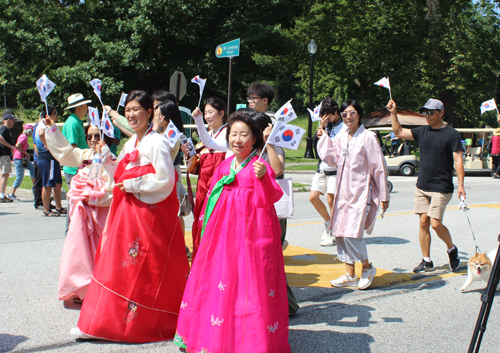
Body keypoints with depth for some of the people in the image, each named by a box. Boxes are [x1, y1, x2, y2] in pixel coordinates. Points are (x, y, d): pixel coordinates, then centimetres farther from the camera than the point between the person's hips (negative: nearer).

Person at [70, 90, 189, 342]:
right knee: (117, 264, 12)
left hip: (151, 212, -9)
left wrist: (134, 185, -14)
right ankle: (101, 323, 22)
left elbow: (166, 180, -18)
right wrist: (106, 158, 8)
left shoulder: (156, 143, -12)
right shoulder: (131, 144, 15)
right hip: (128, 211, 9)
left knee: (144, 270, -2)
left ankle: (141, 323, 9)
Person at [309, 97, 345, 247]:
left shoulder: (343, 127, -9)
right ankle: (329, 222, 26)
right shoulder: (326, 124, 11)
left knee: (331, 200, -5)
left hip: (335, 169, -7)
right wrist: (321, 126, -7)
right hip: (322, 167, 7)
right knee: (313, 197, 5)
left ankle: (334, 234, 8)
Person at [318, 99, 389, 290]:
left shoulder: (368, 138, -9)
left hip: (361, 192, -6)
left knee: (352, 233, -12)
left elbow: (379, 168, -7)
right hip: (343, 191, 7)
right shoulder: (341, 137, 9)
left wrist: (384, 196, -5)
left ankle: (367, 267, 13)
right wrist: (324, 137, 4)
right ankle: (350, 274, 18)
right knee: (341, 233, 6)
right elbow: (331, 158, 7)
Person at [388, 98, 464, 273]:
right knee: (423, 222, 3)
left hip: (441, 188, -5)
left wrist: (460, 185, -16)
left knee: (435, 223, -11)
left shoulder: (451, 134, -6)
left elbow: (458, 160, -10)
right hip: (422, 186, 5)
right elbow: (399, 132, 17)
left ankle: (452, 249, 17)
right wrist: (393, 113, 5)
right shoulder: (422, 131, 8)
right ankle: (427, 261, 13)